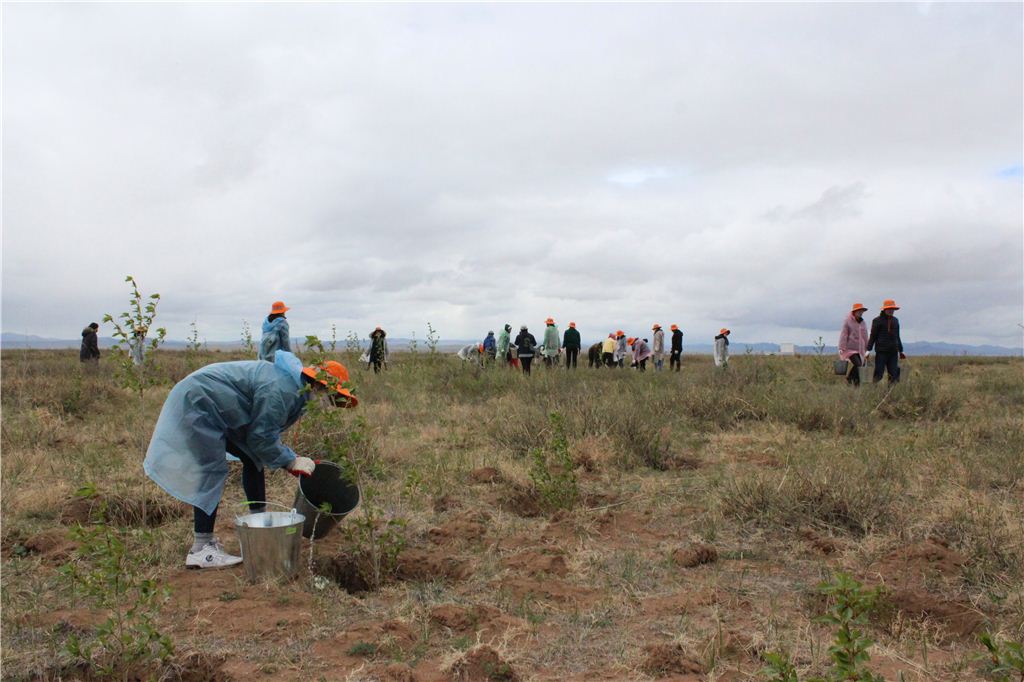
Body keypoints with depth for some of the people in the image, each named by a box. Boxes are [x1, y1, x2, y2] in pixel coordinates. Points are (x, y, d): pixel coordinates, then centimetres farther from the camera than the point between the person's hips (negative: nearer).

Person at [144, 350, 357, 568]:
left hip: (218, 411, 11)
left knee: (253, 459, 11)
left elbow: (265, 432, 12)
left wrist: (290, 457, 0)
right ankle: (200, 550, -13)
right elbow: (260, 437, -23)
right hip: (197, 402, -11)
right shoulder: (281, 389, -27)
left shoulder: (292, 387, 6)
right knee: (213, 472, -14)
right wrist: (290, 461, -13)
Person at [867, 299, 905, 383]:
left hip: (893, 352, 5)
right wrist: (868, 350, -9)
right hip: (881, 351, -5)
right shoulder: (877, 320, 0)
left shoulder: (895, 320, 16)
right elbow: (873, 336, -2)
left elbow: (897, 336, 24)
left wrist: (901, 351, 26)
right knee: (878, 374, -8)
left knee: (894, 374, 2)